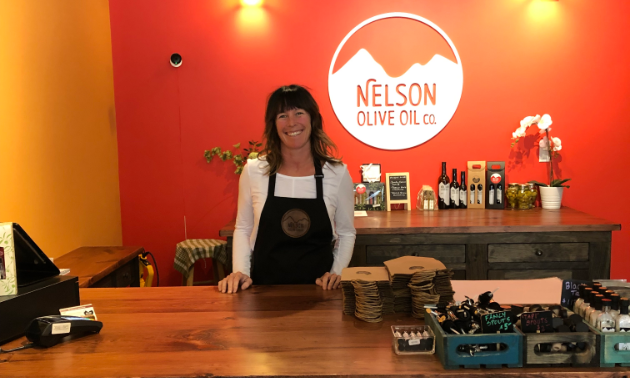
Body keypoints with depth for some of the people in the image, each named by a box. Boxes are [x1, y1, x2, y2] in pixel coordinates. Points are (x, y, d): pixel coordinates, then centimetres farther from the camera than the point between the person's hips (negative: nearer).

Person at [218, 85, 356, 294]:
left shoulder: (337, 173, -3)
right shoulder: (254, 171, -2)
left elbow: (346, 233, 8)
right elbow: (243, 229, 9)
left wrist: (336, 272, -5)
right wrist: (240, 271, -3)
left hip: (318, 289, 0)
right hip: (265, 288, 1)